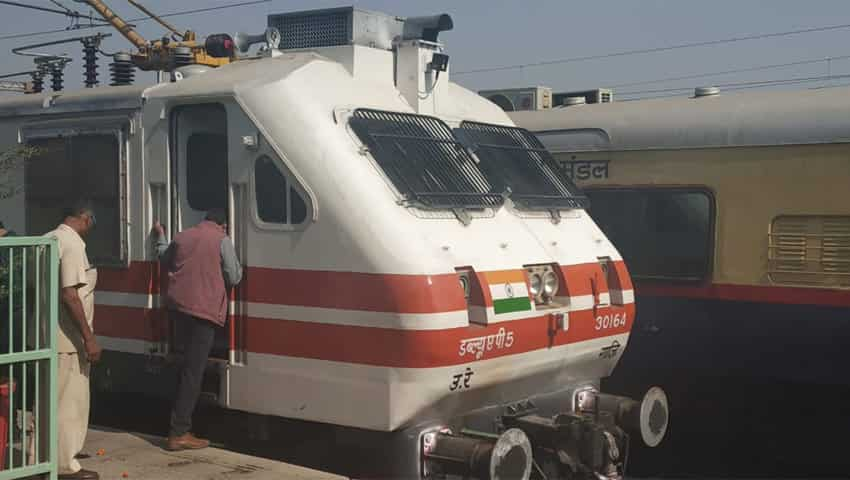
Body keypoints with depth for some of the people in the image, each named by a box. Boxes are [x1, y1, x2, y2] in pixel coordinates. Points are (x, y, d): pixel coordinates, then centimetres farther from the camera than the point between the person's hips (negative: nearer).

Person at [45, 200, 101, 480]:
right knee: (70, 401, 1)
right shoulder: (73, 244, -16)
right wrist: (89, 338, -21)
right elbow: (69, 295, -23)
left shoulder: (47, 240, 11)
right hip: (67, 338, -9)